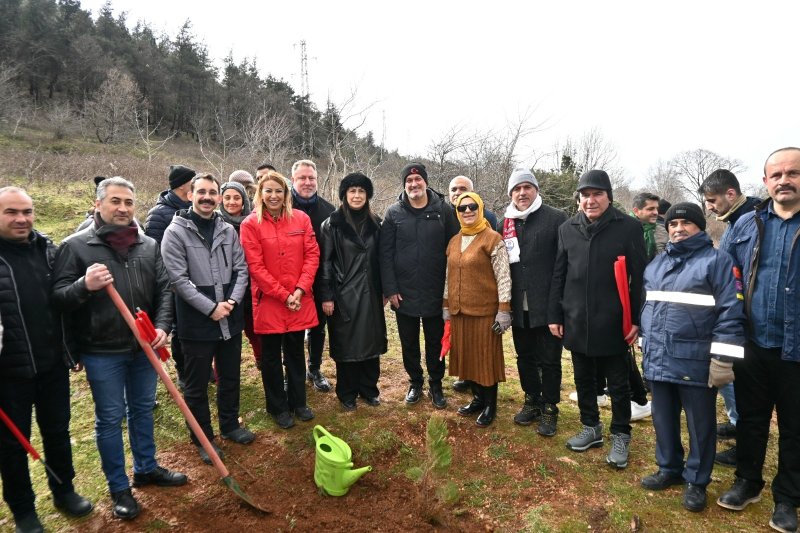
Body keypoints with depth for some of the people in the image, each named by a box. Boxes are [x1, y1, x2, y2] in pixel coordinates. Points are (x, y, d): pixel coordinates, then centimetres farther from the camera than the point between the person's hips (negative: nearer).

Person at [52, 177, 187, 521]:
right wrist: (85, 286, -27)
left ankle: (146, 469, 38)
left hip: (144, 347, 4)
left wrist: (162, 326, -7)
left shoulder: (149, 245, 5)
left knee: (143, 409, 18)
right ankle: (119, 488, 25)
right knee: (109, 418, 8)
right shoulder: (76, 245, -6)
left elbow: (164, 289, 6)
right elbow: (57, 296, -7)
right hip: (102, 350, -4)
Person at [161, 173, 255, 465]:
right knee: (197, 384, 10)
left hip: (231, 319, 4)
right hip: (196, 322, -4)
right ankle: (203, 438, 28)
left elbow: (241, 269, 5)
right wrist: (211, 308, -17)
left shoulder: (228, 230, 5)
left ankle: (230, 425, 39)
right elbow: (179, 278, -14)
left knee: (230, 377, 19)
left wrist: (232, 301, -10)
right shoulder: (176, 232, -8)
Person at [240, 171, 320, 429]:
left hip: (300, 300, 3)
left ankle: (298, 402, 32)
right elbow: (255, 266, -11)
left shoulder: (301, 218, 2)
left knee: (296, 352, 15)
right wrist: (283, 295, -13)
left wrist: (300, 289, -11)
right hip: (268, 301, -2)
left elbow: (312, 255, -1)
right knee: (271, 355, 11)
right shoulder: (250, 224, -7)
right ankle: (278, 407, 28)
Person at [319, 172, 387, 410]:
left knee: (371, 341, 10)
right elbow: (325, 262, -6)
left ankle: (368, 389, 26)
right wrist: (326, 296, -10)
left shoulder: (374, 223, 8)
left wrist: (383, 290, 10)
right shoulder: (332, 224, -4)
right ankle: (347, 393, 22)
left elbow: (380, 259, 11)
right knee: (346, 344, 6)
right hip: (343, 294, -3)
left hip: (370, 294, 4)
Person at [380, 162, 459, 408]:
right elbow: (385, 253, -2)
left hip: (436, 293, 0)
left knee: (435, 342, 13)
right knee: (409, 343, 14)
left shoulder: (444, 210, -1)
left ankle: (436, 384, 31)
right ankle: (415, 383, 34)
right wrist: (390, 289, -8)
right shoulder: (394, 213, 0)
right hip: (403, 293, 1)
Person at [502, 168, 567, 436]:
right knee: (525, 357, 16)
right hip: (519, 306, 5)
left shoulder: (556, 218, -4)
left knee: (549, 360, 6)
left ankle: (549, 408, 21)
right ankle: (532, 400, 33)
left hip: (548, 305, -4)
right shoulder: (505, 224, 9)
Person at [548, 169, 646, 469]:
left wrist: (637, 319, -10)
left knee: (618, 384, 9)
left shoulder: (629, 228, -5)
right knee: (584, 380, 16)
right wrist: (554, 315, 6)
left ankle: (620, 436, 26)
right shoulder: (567, 229, 6)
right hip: (577, 322, 4)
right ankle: (591, 428, 34)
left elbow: (638, 277, -6)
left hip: (613, 323, -4)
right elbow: (558, 275, 8)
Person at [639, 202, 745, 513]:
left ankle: (696, 481, 26)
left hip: (696, 362, -6)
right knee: (663, 419, 17)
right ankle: (669, 469, 35)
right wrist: (647, 345, 20)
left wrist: (722, 358, -16)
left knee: (700, 424, 9)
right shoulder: (657, 263, 14)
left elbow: (730, 311, -12)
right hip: (659, 360, 6)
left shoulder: (716, 261, -6)